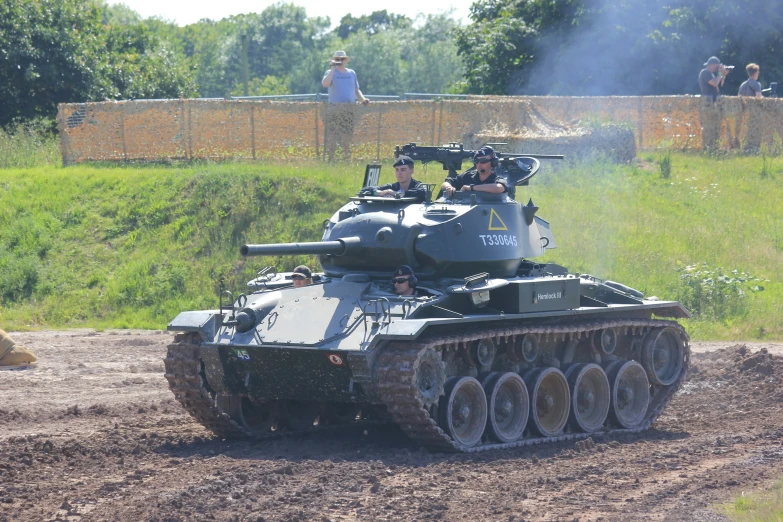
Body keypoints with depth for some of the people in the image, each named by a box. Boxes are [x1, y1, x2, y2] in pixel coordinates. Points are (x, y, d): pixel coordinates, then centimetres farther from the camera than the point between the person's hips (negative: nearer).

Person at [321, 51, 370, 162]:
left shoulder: (351, 73, 17)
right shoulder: (331, 73, 5)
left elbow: (356, 90, 22)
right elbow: (325, 84, -16)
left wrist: (363, 99, 3)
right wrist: (333, 69, -16)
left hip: (349, 110, 3)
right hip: (334, 109, -3)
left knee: (347, 136, 0)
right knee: (331, 134, -7)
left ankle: (347, 158, 5)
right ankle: (330, 159, -5)